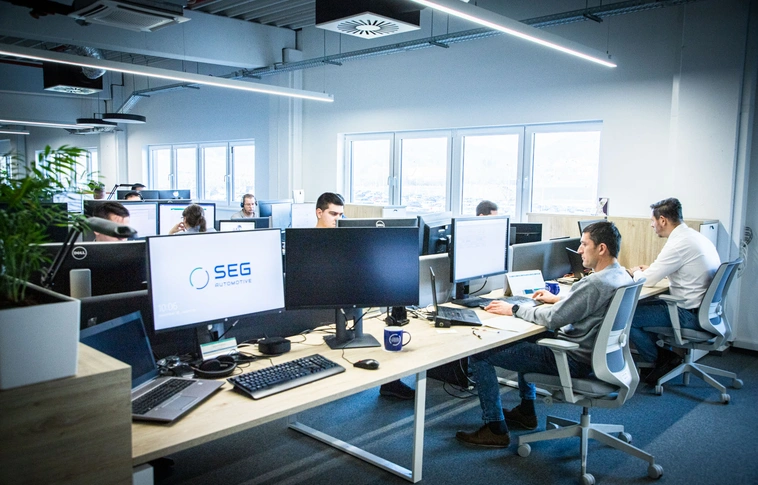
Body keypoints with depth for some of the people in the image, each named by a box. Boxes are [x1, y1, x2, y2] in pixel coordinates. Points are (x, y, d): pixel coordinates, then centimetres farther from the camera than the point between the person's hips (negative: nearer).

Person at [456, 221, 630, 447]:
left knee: (479, 356, -9)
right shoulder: (621, 275, 4)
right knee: (524, 337, 33)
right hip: (589, 350, 11)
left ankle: (496, 430, 2)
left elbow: (551, 319, -23)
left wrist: (513, 309, -11)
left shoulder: (596, 283, -27)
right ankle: (526, 411, 35)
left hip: (573, 359, -10)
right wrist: (558, 299, 21)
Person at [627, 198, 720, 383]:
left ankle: (662, 360, 9)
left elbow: (647, 280, -17)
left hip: (689, 314, -10)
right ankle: (664, 354, 20)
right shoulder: (695, 236, 8)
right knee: (640, 305, 19)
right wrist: (649, 269, 17)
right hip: (703, 308, 10)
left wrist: (636, 272, 5)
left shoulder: (679, 244, -22)